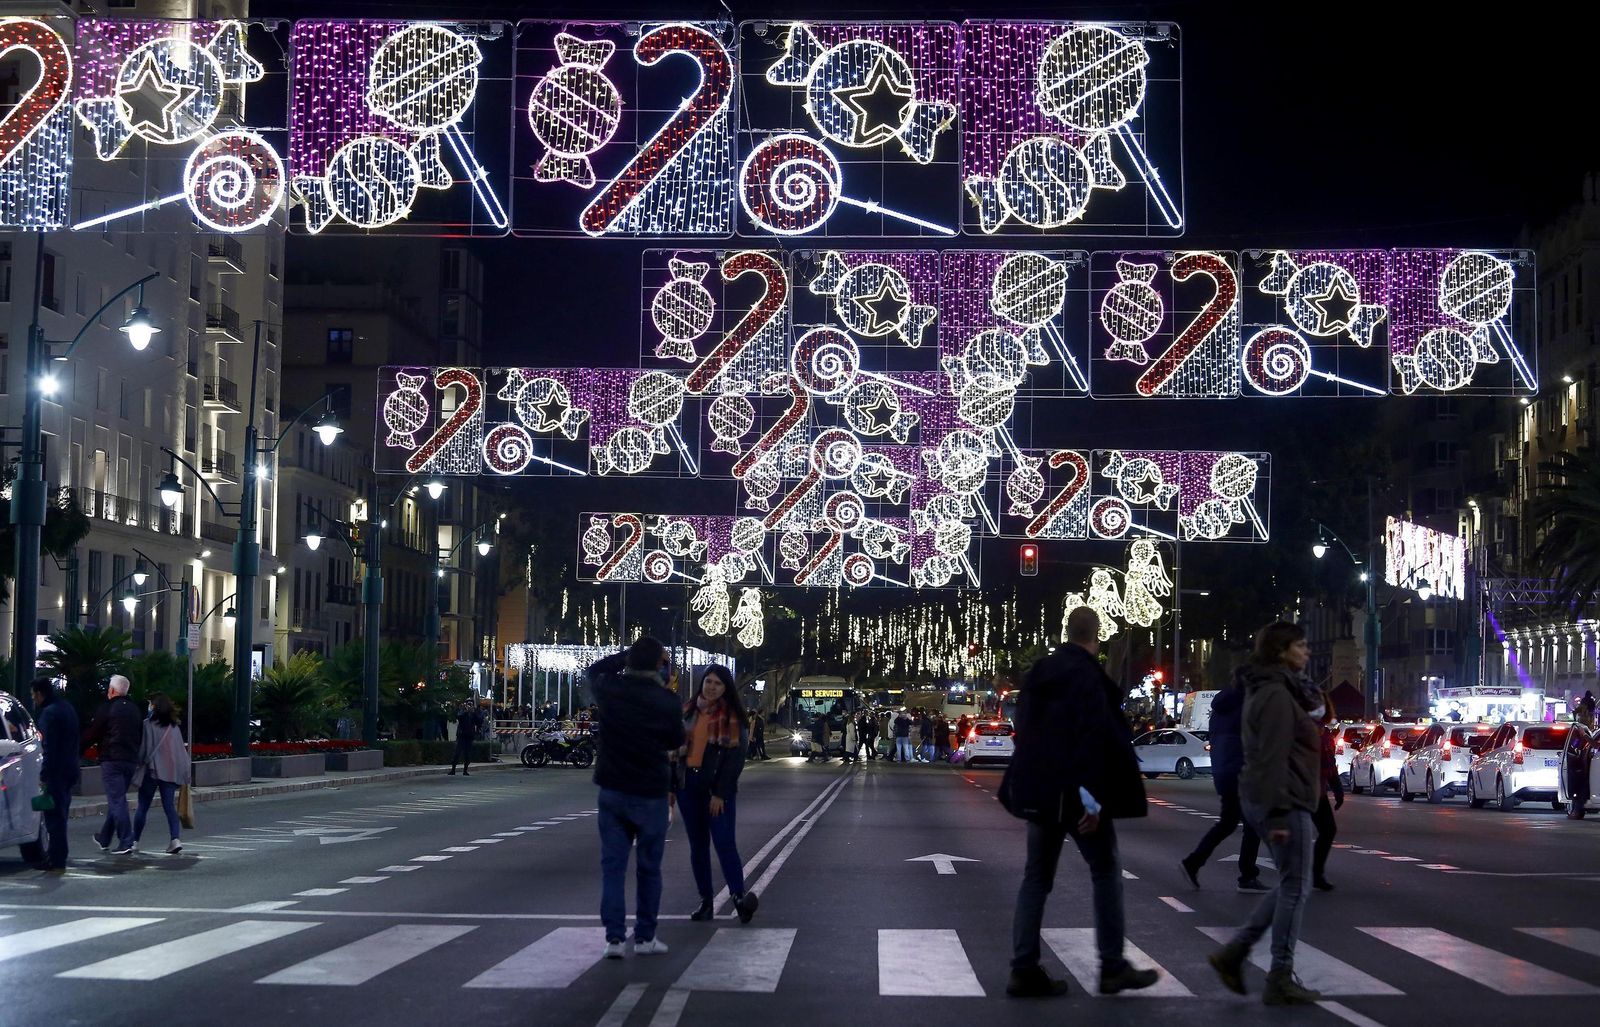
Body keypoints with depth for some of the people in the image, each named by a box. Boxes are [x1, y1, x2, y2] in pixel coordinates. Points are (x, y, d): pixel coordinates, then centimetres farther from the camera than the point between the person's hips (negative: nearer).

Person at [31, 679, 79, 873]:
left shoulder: (49, 713, -16)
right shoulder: (66, 707, 14)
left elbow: (49, 747, -19)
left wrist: (44, 775, -17)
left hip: (56, 772, -10)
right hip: (69, 771, 10)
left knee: (54, 817, -5)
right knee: (59, 815, 16)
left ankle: (56, 862, -3)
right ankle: (54, 857, 23)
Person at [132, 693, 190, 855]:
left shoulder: (148, 724, -7)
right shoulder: (174, 726, 7)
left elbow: (142, 748, -8)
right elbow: (181, 750, 9)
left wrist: (138, 764, 2)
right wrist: (183, 773, 12)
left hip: (151, 770, -4)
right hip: (171, 772, 4)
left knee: (142, 807, 7)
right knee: (169, 806, 2)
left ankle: (135, 841, 14)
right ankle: (175, 839, -13)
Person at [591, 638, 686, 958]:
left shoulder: (610, 690, -6)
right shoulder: (667, 701, -14)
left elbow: (595, 669, 18)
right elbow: (676, 740, 5)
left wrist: (630, 656, 14)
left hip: (612, 790, 2)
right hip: (651, 793, -2)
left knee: (612, 865, 6)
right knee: (649, 868, 9)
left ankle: (614, 938, 0)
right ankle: (645, 937, 13)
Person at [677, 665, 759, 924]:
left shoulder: (731, 716, -5)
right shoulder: (689, 711, 9)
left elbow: (735, 757, -9)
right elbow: (677, 748, 14)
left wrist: (719, 794, -14)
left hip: (717, 786, -5)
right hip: (688, 784, 5)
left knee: (724, 842, -15)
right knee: (697, 844, 7)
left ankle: (739, 896, -16)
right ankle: (705, 900, 12)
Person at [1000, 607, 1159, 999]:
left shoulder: (1038, 673, 11)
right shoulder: (1087, 676, -14)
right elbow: (1093, 740, -21)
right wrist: (1093, 798, -22)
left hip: (1038, 791, 7)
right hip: (1075, 793, -7)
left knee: (1036, 876, 8)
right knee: (1106, 871, 6)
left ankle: (1024, 969, 5)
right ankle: (1112, 966, 8)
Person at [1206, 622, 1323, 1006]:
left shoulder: (1269, 690, 17)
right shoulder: (1277, 695, -15)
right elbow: (1273, 759, -21)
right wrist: (1278, 814, -23)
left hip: (1264, 800, 10)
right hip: (1284, 802, -10)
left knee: (1291, 884, 15)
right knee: (1295, 887, -3)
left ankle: (1233, 952, 13)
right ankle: (1280, 981, 2)